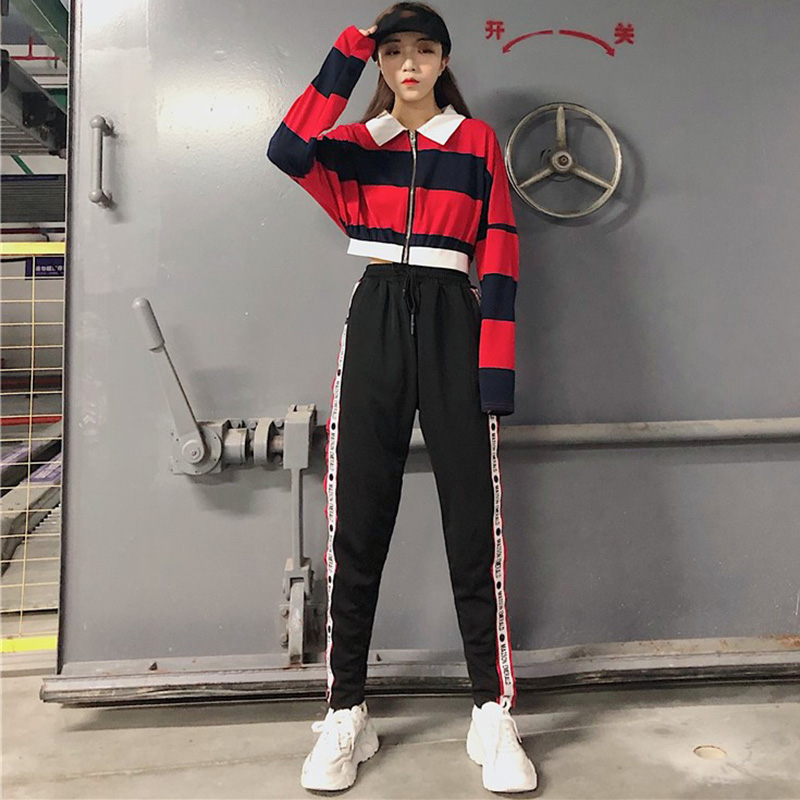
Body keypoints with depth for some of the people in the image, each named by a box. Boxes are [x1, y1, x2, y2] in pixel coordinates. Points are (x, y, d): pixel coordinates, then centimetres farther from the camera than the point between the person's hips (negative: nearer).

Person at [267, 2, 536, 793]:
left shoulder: (477, 141, 12)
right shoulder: (356, 143, 14)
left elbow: (500, 254, 3)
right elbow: (286, 151, -8)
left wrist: (498, 363, -6)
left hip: (453, 322, -1)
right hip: (375, 321, 1)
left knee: (473, 517, -3)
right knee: (357, 517, 0)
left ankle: (493, 715, 10)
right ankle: (345, 715, 13)